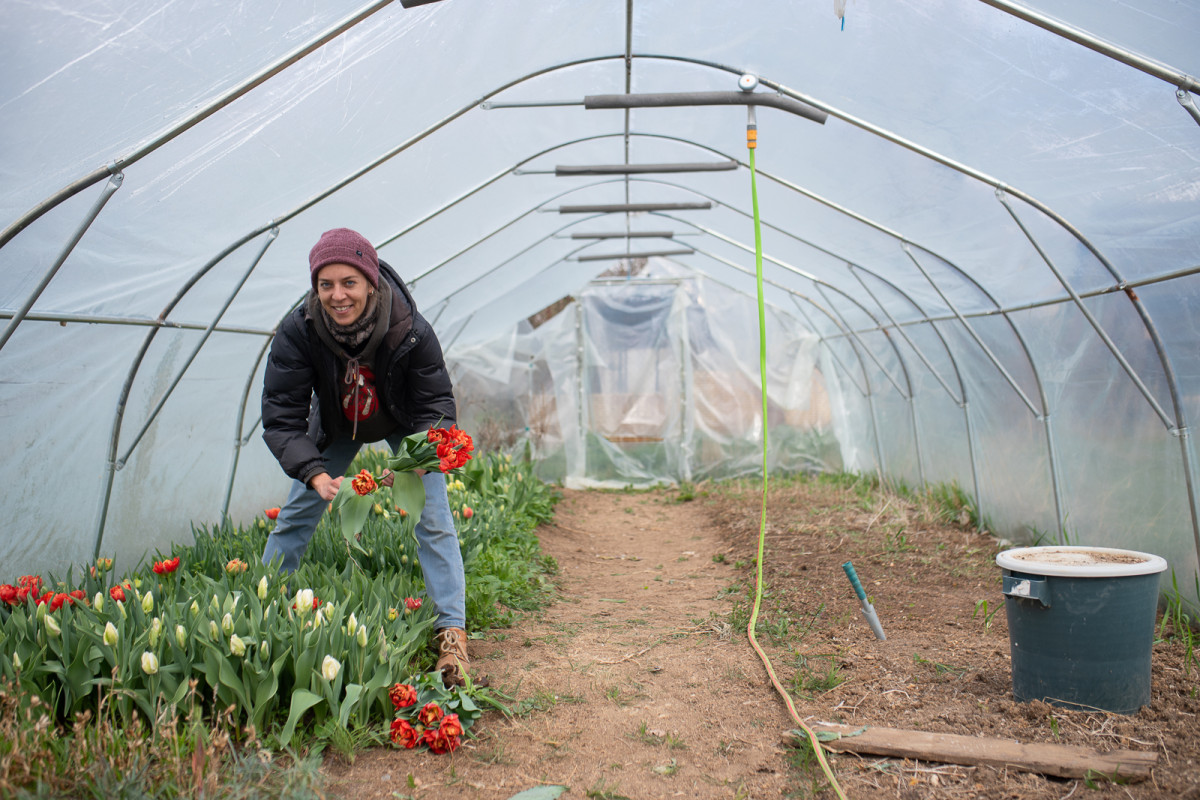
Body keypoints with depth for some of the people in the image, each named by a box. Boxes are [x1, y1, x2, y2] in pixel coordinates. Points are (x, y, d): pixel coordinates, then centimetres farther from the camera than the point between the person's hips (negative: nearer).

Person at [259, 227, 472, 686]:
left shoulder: (412, 332, -34)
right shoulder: (297, 332, -31)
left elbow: (437, 405, -25)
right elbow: (281, 417, -29)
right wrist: (314, 473, -45)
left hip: (405, 426, -1)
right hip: (336, 427, 2)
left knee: (434, 520, -10)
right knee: (297, 513, 4)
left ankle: (452, 633, -3)